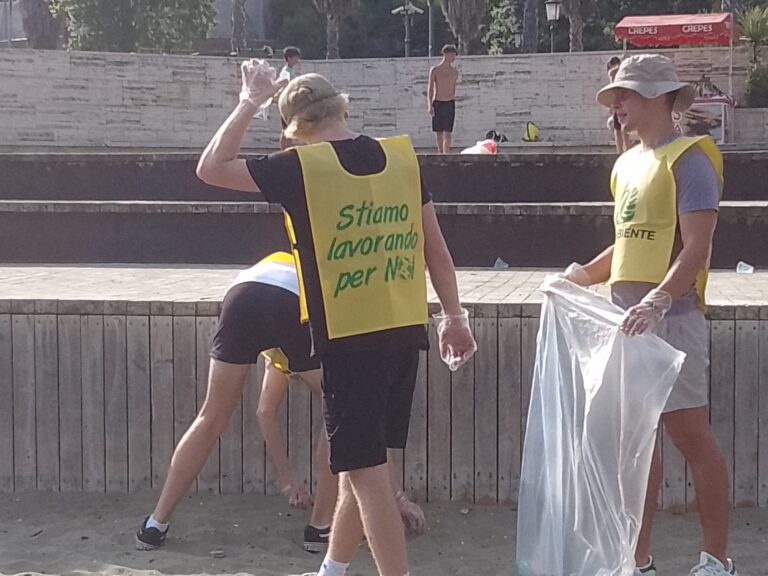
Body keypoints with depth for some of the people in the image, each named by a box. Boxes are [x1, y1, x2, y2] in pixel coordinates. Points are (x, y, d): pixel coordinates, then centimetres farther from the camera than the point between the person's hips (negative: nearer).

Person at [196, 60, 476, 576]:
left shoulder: (300, 166, -9)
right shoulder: (403, 155, 4)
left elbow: (211, 168, 0)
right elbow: (435, 246, 8)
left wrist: (251, 101, 5)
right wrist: (454, 315, 16)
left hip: (348, 338, -6)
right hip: (406, 331, 6)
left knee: (366, 470, 0)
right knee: (364, 460, 19)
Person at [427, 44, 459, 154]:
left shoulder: (455, 72, 8)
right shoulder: (435, 70, 1)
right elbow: (430, 88, -2)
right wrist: (430, 105, -11)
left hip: (449, 104, 1)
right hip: (437, 104, -1)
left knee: (447, 133, -9)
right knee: (439, 133, 6)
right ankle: (440, 154, 17)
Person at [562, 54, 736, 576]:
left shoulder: (688, 160, -8)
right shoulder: (628, 163, 16)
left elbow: (697, 248, -18)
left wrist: (658, 301, -29)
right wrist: (588, 275, 16)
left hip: (669, 317, -8)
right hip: (627, 317, 8)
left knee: (691, 436, -1)